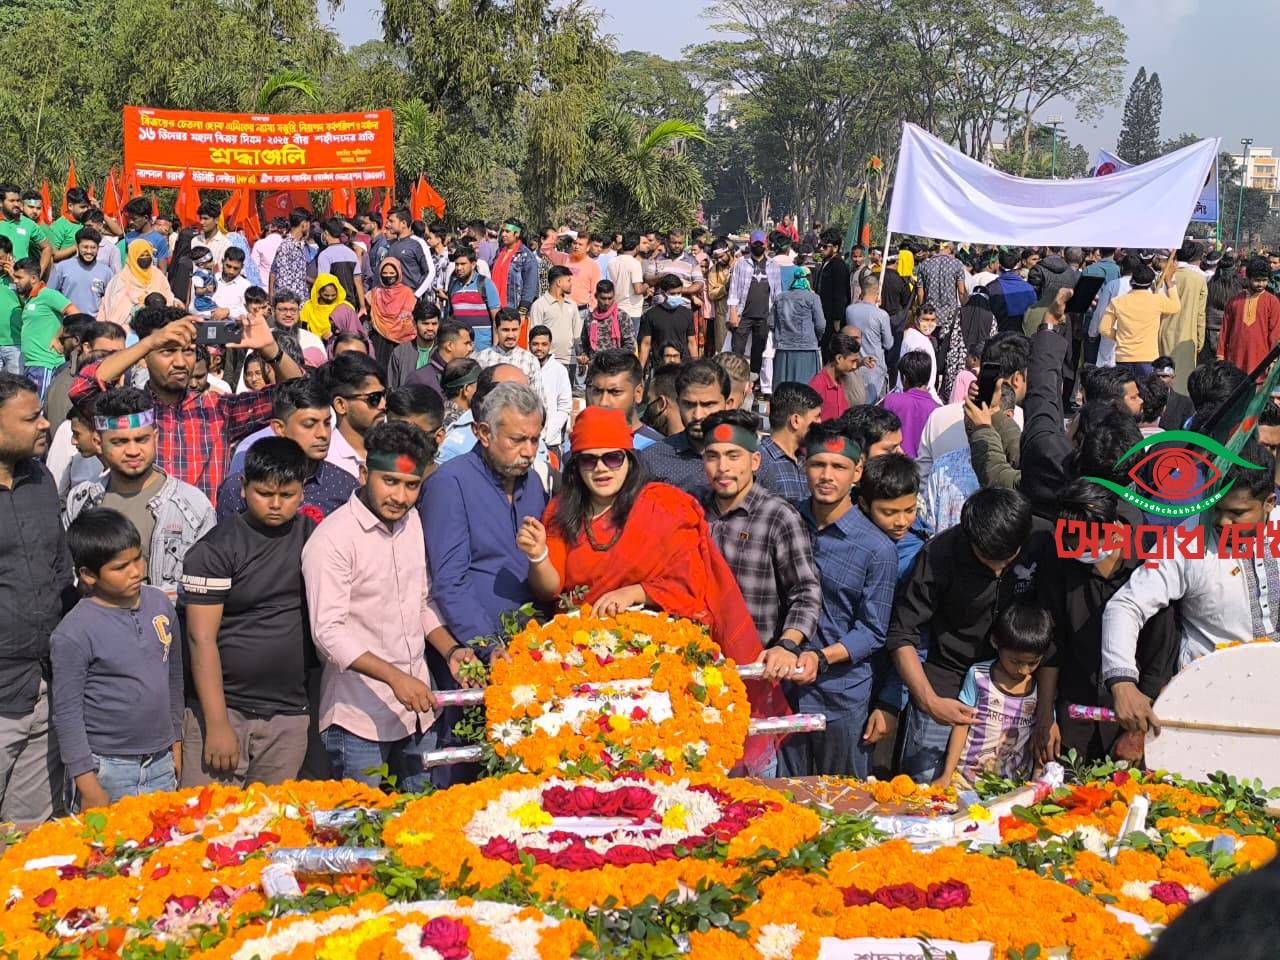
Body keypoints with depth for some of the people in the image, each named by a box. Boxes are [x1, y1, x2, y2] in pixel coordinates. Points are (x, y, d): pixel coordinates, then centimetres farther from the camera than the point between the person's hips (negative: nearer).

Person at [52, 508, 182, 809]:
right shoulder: (73, 634, -15)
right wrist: (87, 784, -11)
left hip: (161, 763, 5)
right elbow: (67, 713, -11)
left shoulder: (161, 604, 2)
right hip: (106, 771, -5)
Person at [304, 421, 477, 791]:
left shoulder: (412, 521, 8)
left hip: (417, 710, 7)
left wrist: (450, 650, 3)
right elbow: (328, 632, -19)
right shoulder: (333, 538, -15)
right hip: (360, 718, -7)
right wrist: (395, 677, -26)